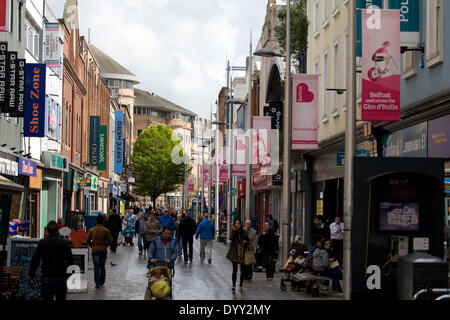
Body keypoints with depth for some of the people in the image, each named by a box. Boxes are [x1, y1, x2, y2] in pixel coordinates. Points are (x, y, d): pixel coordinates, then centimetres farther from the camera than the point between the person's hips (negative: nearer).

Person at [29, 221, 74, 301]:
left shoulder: (42, 243, -4)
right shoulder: (65, 243, -5)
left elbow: (35, 259, 0)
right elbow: (70, 260, -4)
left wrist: (32, 273, 10)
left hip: (47, 277, 0)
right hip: (61, 276, 0)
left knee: (47, 298, 2)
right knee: (61, 298, 12)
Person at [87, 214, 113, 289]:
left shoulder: (91, 230, -2)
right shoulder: (106, 230, -7)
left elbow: (88, 240, 0)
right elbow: (110, 241, -7)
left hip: (95, 250, 0)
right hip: (103, 250, 0)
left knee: (96, 267, 1)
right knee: (102, 267, 14)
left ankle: (97, 284, -6)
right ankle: (101, 283, 21)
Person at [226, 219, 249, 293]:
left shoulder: (244, 232, 5)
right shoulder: (233, 231, 1)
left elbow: (248, 240, 12)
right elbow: (231, 238, -16)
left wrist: (246, 242, -9)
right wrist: (234, 230, -19)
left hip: (243, 253, 2)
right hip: (235, 253, -2)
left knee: (243, 270, 5)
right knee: (235, 269, -6)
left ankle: (240, 285, 17)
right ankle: (233, 286, -4)